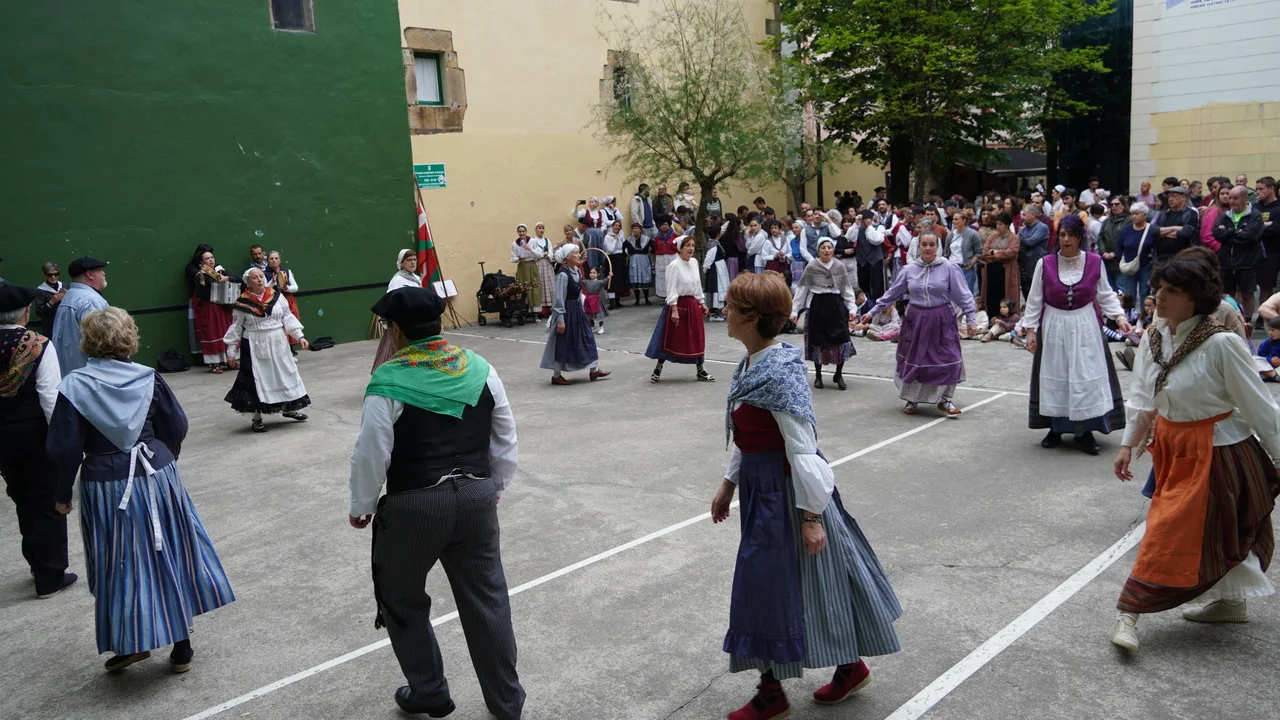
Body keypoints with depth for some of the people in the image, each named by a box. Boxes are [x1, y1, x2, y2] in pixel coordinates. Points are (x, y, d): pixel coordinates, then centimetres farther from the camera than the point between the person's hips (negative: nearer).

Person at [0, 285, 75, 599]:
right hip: (36, 432, -5)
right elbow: (50, 397, -19)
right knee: (48, 502, 7)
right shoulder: (39, 345, -17)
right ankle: (50, 577, 14)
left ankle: (37, 562, 35)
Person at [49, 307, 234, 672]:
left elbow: (65, 448, -7)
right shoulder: (148, 378, -4)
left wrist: (63, 494, 6)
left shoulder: (74, 387, -9)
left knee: (122, 568, 12)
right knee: (170, 559, 13)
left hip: (107, 487, -2)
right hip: (157, 476, 2)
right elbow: (177, 428, 2)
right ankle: (181, 646, 22)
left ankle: (132, 643, 22)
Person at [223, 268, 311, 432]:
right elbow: (235, 328, -2)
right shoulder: (242, 303, -8)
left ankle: (290, 408, 30)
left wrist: (299, 336, -6)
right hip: (255, 347, -3)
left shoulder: (276, 297, -1)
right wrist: (231, 352, -1)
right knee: (257, 379, 3)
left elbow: (288, 318, 3)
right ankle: (257, 418, 16)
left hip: (278, 344, 3)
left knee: (285, 374, 11)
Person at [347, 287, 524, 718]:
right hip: (477, 500, 4)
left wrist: (361, 507, 6)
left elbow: (371, 456, -11)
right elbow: (506, 444, 6)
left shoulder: (388, 383, -13)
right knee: (487, 600, 15)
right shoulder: (480, 370, 0)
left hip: (414, 507, -4)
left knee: (402, 600, 20)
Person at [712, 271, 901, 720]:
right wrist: (729, 483, 18)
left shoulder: (780, 373, -23)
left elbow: (803, 448, -22)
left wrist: (811, 515, -20)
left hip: (784, 490, -9)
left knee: (769, 582, 4)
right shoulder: (751, 364, 4)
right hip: (761, 486, 9)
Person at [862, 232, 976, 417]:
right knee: (914, 360, 10)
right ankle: (912, 400, 25)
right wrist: (873, 312, 9)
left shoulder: (949, 268, -7)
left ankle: (945, 400, 13)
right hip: (915, 320, 2)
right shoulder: (909, 270, 1)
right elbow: (892, 294, 9)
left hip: (941, 321, -2)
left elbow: (963, 295, -4)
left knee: (947, 359, -3)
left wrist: (971, 320, -6)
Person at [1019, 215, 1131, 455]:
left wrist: (1119, 316, -7)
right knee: (1054, 377, 8)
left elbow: (1105, 295, 5)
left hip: (1084, 327, 0)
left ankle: (1085, 432, 13)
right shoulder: (1045, 264, -6)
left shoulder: (1095, 262, -5)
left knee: (1087, 377, 2)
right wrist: (1030, 329, -2)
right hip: (1053, 327, 0)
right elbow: (1034, 300, 0)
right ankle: (1055, 429, 21)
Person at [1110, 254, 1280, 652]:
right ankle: (1230, 602, 40)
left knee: (1172, 533, -3)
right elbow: (1142, 398, 8)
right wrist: (1128, 444, 8)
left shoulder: (1221, 343, -22)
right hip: (1172, 447, 7)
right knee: (1215, 532, 22)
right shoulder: (1153, 339, -3)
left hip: (1215, 452, -7)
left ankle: (1130, 612, 5)